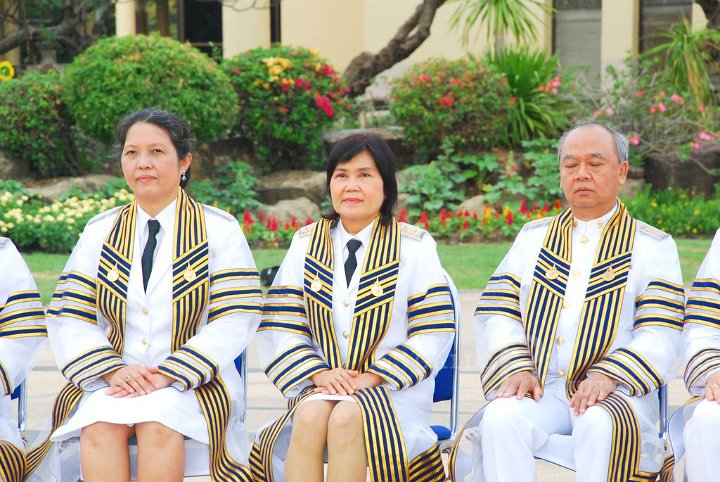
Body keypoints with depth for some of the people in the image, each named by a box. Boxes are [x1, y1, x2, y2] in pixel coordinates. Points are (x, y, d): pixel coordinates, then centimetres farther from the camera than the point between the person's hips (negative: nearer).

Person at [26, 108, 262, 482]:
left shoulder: (219, 230, 6)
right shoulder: (100, 232, 14)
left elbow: (235, 321, -4)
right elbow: (68, 318, 6)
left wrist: (168, 375, -16)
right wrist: (114, 370, -13)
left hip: (193, 382, -2)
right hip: (110, 381, 2)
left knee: (157, 421, -34)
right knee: (101, 425, -31)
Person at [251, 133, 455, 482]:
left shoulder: (414, 246, 4)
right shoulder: (306, 243, 11)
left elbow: (433, 333, -3)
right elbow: (279, 327, 5)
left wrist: (374, 377, -13)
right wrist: (318, 373, -12)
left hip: (392, 388, -2)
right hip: (320, 386, 2)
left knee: (347, 417, -34)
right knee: (311, 415, -32)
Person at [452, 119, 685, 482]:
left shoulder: (653, 246, 10)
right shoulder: (534, 237, 20)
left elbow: (660, 334, -1)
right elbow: (496, 312, 11)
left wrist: (608, 376, -17)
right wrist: (517, 368, -8)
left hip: (615, 390, -2)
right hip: (539, 387, 2)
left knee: (600, 425, -37)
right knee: (500, 418, -31)